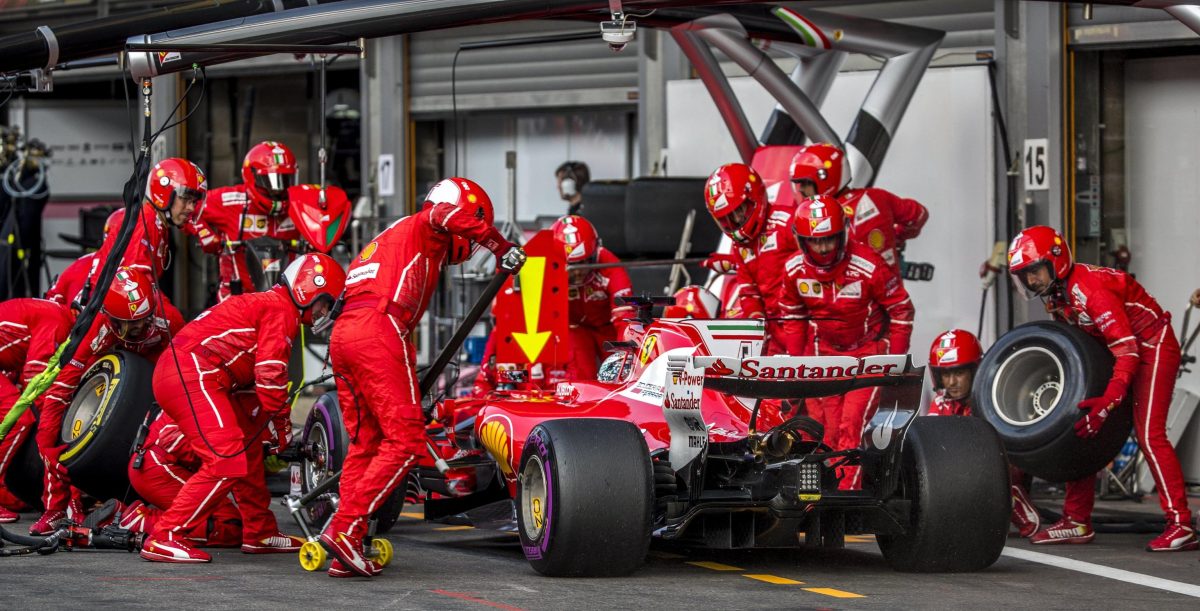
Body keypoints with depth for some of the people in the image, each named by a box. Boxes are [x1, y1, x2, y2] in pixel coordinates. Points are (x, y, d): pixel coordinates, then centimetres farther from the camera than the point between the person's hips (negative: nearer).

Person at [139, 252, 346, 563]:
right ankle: (164, 539, -18)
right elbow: (270, 375, -12)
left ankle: (259, 533, 26)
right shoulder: (281, 311, -4)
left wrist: (265, 421, 27)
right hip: (192, 376, -11)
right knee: (227, 461, -16)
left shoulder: (264, 303, 28)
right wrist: (284, 426, -3)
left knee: (249, 443, 19)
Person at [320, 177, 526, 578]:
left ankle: (345, 556, 5)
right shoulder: (424, 228, 10)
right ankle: (344, 529, -17)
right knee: (405, 440, -9)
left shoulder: (393, 236, 36)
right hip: (378, 330, -9)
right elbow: (445, 213, -17)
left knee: (365, 443, 11)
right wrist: (500, 246, -8)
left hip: (342, 332, 9)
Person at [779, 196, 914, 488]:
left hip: (868, 353, -4)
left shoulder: (868, 266, -22)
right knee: (827, 430, -3)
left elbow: (901, 310, -10)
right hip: (823, 353, 4)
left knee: (852, 425, -17)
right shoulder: (795, 270, -9)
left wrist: (896, 360, -8)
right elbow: (792, 317, 9)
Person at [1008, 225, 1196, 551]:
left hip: (1152, 347, -10)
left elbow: (1127, 350, -34)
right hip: (1117, 350, 10)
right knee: (1082, 429, 7)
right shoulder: (1055, 295, 0)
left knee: (1149, 434, -19)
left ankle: (1181, 526, -19)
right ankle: (1077, 522, 13)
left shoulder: (1091, 289, -30)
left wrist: (1109, 402, -42)